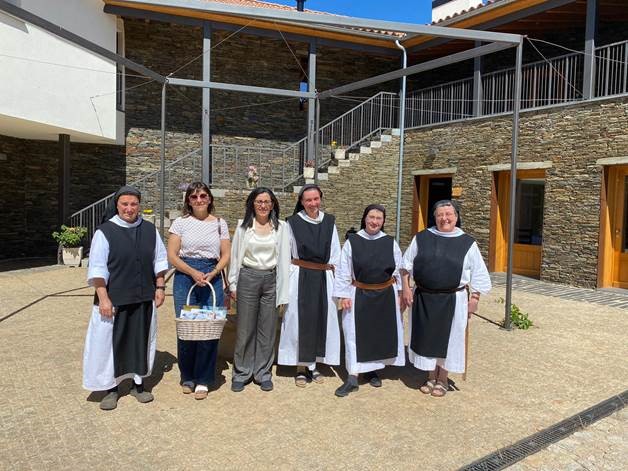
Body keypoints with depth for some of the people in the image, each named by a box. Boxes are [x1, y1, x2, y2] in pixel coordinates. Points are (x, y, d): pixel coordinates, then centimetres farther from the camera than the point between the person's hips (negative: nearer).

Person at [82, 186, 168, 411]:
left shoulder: (149, 230, 3)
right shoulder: (104, 232, -8)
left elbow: (159, 259, 10)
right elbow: (97, 268, -9)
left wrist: (160, 287, 4)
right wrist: (103, 298, -14)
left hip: (144, 299, 4)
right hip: (114, 300, -3)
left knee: (141, 341, 13)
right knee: (110, 342, 6)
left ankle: (138, 384, 29)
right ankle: (110, 388, 22)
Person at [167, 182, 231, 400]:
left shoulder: (220, 223, 7)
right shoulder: (180, 222, 3)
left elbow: (226, 255, 5)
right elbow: (172, 256, -1)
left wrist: (211, 274, -10)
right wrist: (193, 272, -13)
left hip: (213, 278, 1)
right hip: (185, 277, -1)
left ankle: (203, 379, 15)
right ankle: (187, 377, 21)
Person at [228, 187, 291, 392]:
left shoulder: (281, 227, 4)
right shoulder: (243, 225, 3)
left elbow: (284, 258, 4)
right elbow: (235, 256, 6)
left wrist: (283, 289, 0)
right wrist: (233, 284, 4)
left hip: (271, 279, 1)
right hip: (247, 278, -1)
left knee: (267, 329, 8)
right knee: (245, 328, 6)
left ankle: (263, 372, 23)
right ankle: (241, 373, 21)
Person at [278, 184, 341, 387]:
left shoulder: (329, 221, 6)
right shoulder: (292, 222, -3)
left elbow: (335, 250, 11)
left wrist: (331, 268, 5)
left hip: (323, 278, 3)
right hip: (300, 278, -3)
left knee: (321, 319, 8)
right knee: (300, 320, 2)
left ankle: (313, 364, 23)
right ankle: (301, 367, 14)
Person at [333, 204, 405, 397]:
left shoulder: (391, 243, -1)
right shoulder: (352, 242, -6)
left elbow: (398, 271, 6)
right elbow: (343, 272, -4)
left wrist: (399, 294, 5)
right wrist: (343, 295, -8)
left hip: (386, 297, 2)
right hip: (359, 296, -2)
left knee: (381, 334, 12)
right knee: (356, 335, 1)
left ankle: (373, 370, 31)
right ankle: (353, 378, 7)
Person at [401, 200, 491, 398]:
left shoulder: (467, 243, -3)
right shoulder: (421, 238, 1)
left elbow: (478, 275, 2)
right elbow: (406, 265, 6)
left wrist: (474, 299, -3)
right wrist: (406, 289, -1)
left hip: (452, 301, -2)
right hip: (423, 299, 2)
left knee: (447, 339, 9)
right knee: (427, 337, 11)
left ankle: (442, 379, 28)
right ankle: (431, 377, 30)